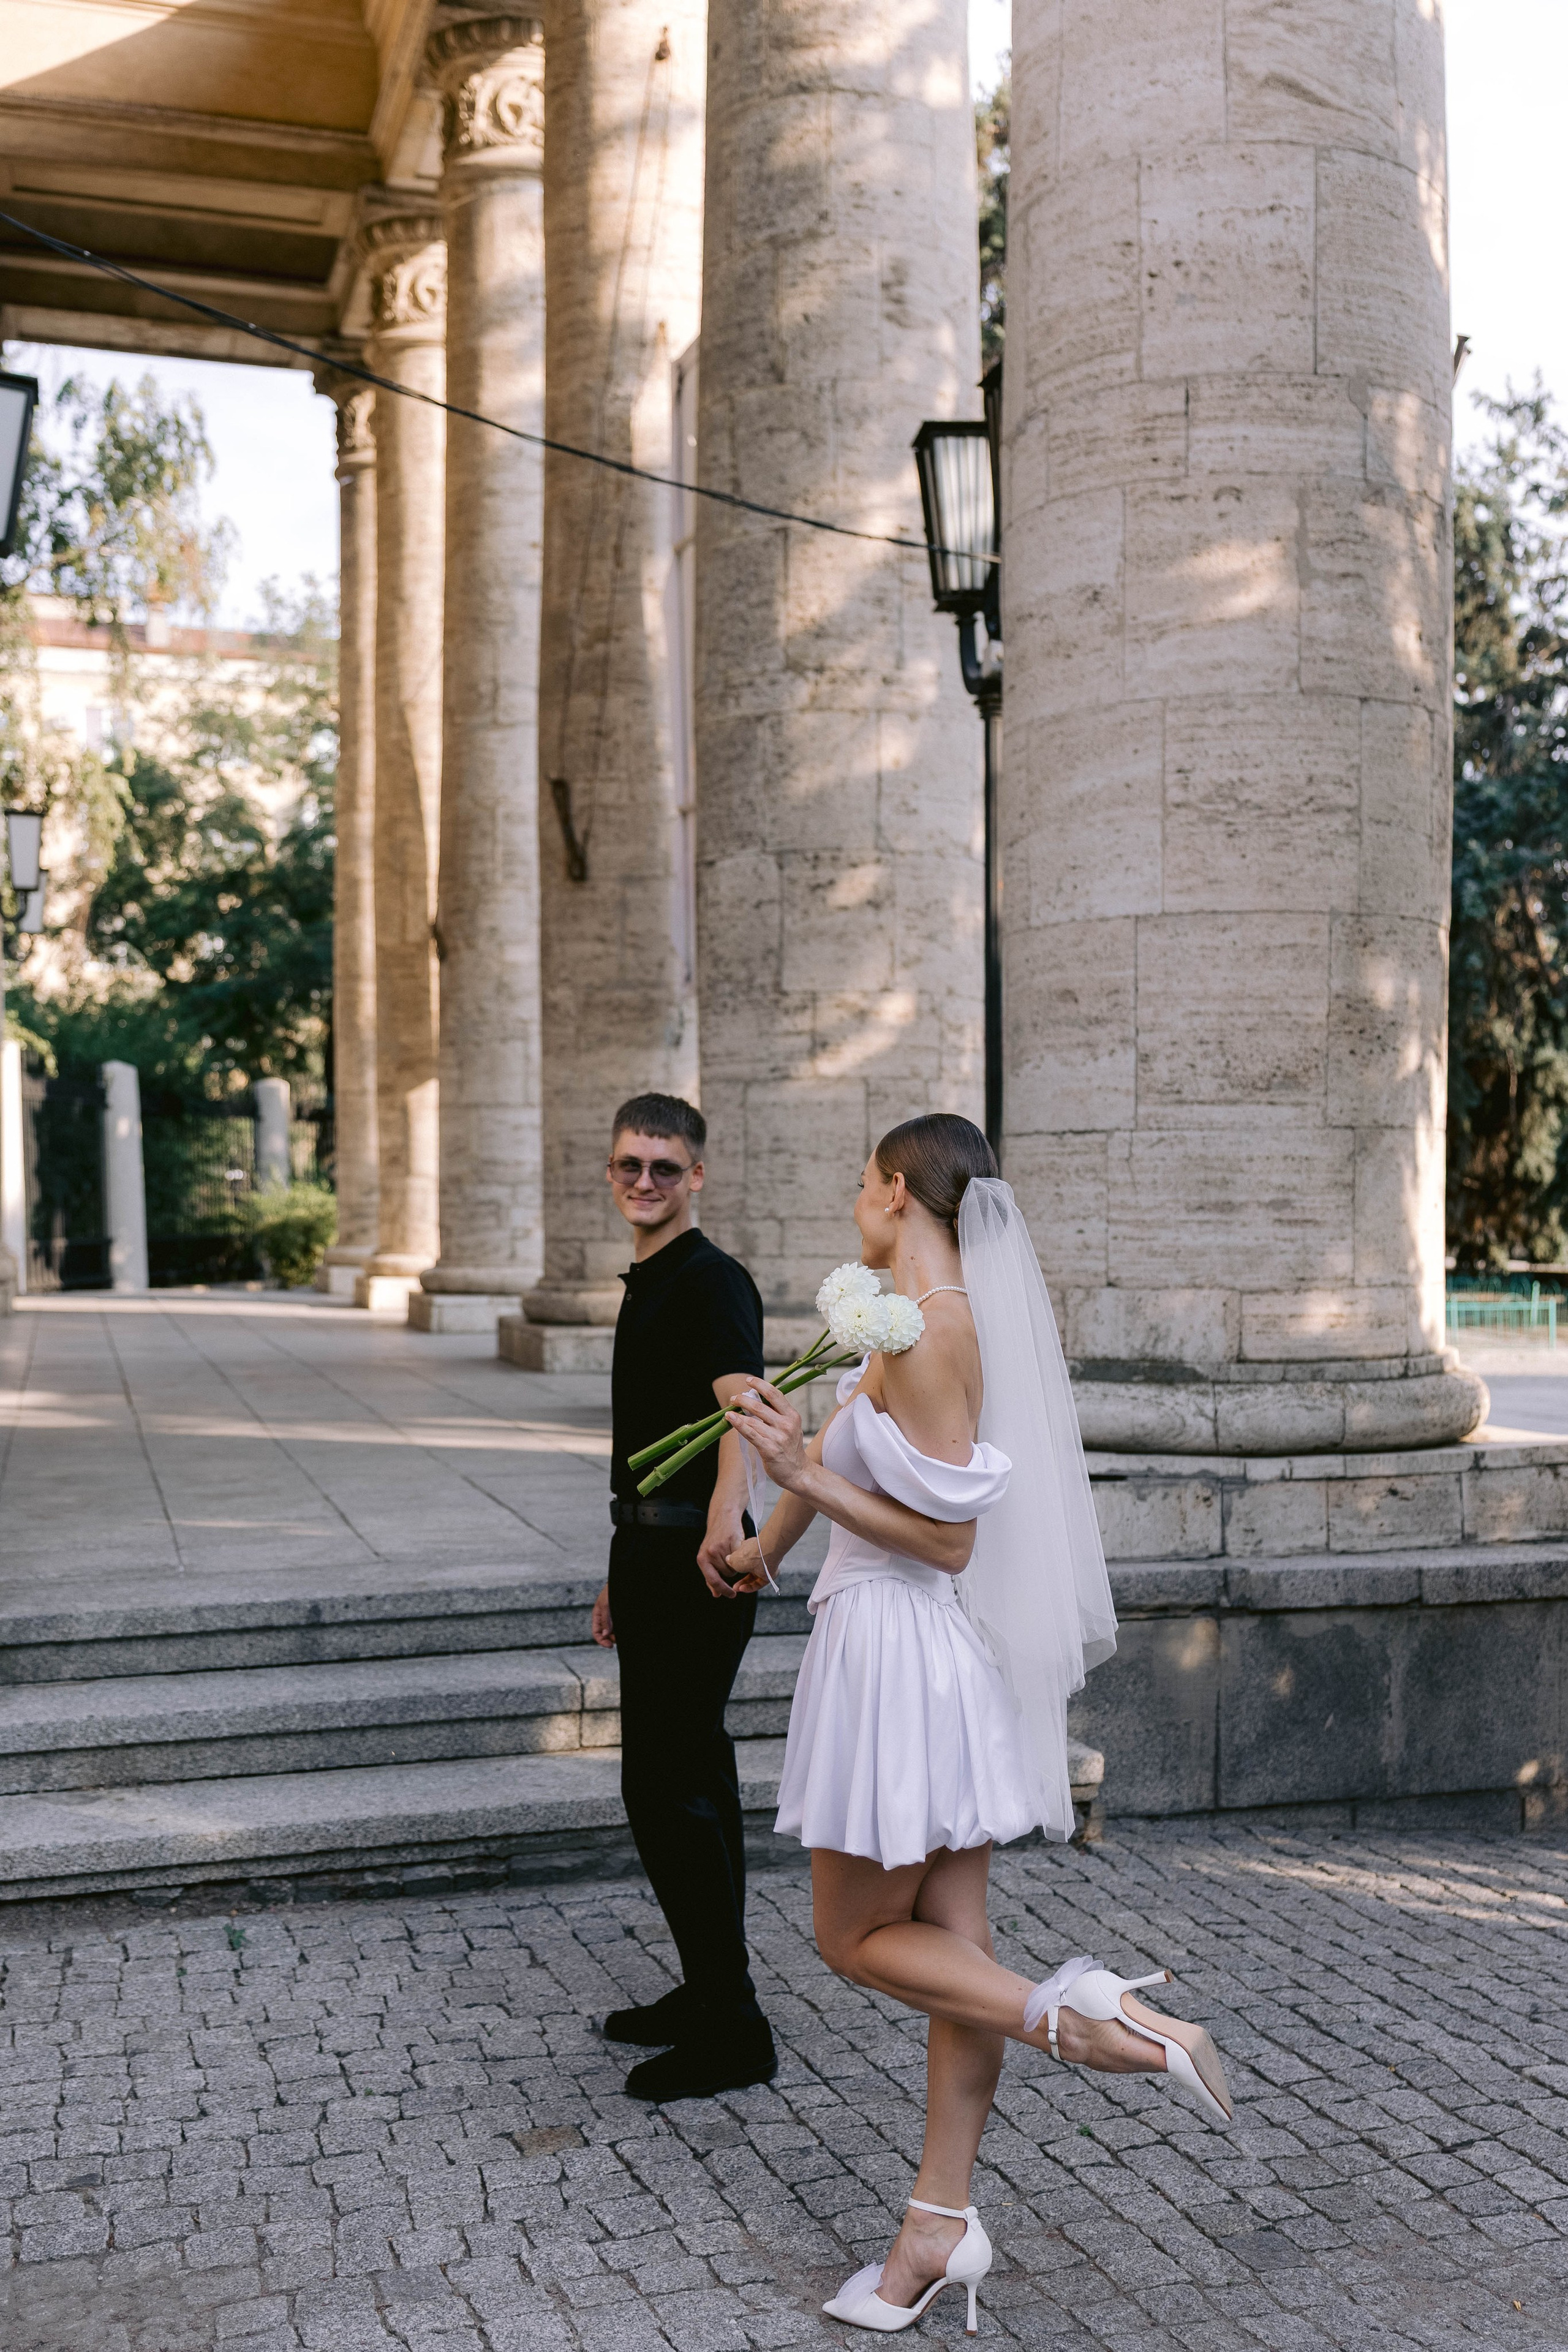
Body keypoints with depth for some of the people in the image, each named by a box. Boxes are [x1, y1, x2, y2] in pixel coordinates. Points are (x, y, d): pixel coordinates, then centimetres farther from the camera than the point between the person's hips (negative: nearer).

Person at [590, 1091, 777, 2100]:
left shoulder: (713, 1281, -15)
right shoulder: (647, 1285, 16)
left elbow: (741, 1402, -35)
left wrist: (724, 1517, -53)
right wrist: (625, 1573, 28)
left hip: (699, 1563, -10)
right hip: (652, 1553, 10)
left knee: (667, 1789, -8)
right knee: (693, 1779, 15)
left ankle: (731, 2029, 0)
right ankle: (709, 1995, 26)